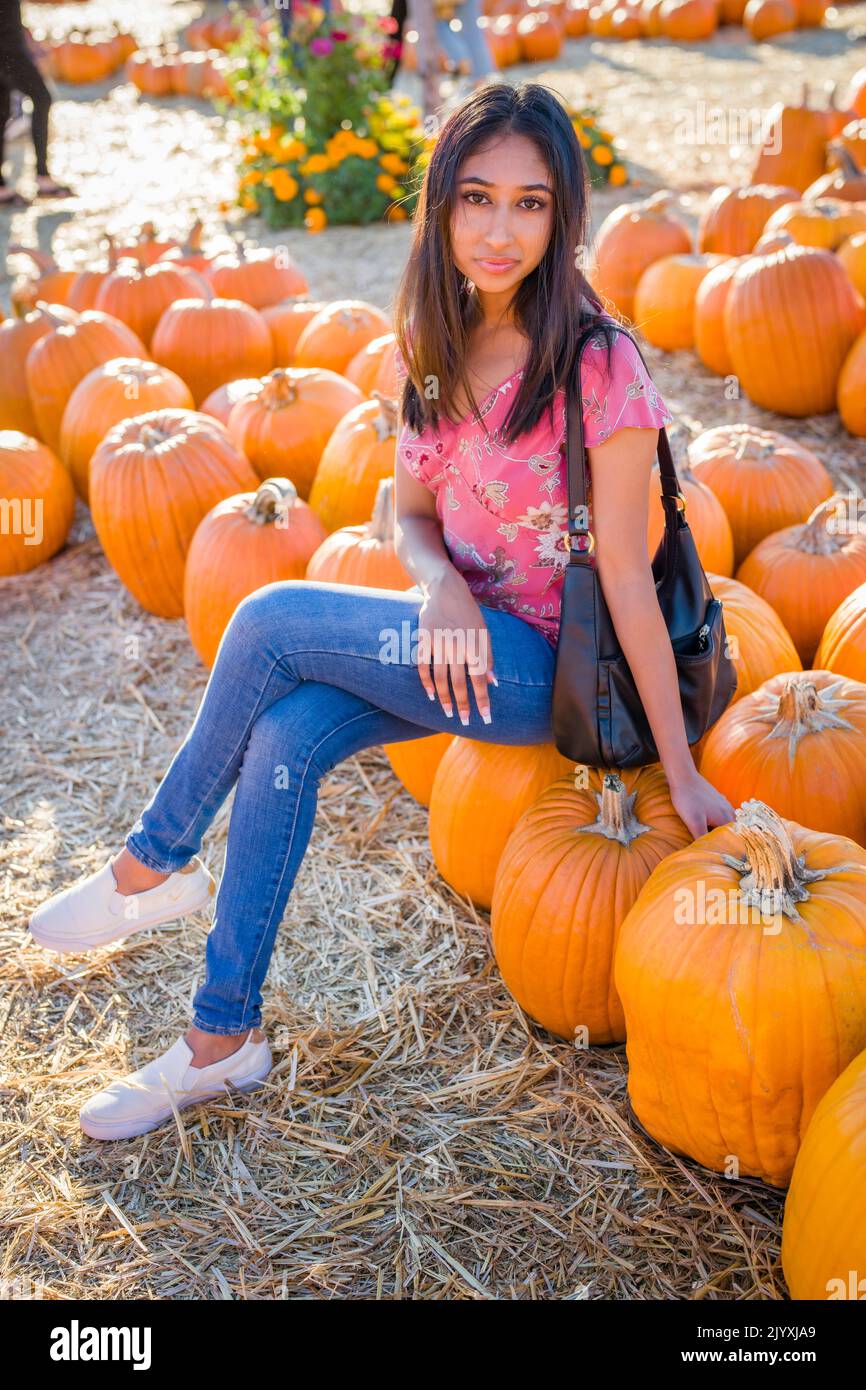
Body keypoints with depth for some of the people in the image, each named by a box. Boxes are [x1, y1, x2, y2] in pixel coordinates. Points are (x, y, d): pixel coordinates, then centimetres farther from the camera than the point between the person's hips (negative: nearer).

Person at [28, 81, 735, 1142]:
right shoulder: (434, 345, 1)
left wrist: (682, 773, -12)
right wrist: (440, 586, -17)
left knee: (272, 618, -20)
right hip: (458, 636, 6)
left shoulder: (598, 367, -19)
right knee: (283, 737, -19)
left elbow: (626, 578, -17)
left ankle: (152, 865, 2)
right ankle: (222, 1036, -4)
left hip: (545, 663, -6)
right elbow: (412, 512, 7)